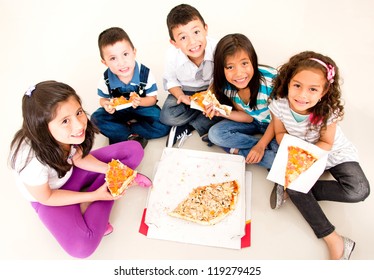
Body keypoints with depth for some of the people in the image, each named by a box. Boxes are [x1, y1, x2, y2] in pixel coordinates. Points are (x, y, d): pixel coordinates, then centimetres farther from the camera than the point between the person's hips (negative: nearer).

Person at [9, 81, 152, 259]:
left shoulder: (67, 134, -25)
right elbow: (46, 198, -19)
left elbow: (78, 157, -4)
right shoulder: (32, 159, -38)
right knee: (82, 246, -29)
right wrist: (94, 195, -22)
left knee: (134, 149, -6)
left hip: (72, 171, 5)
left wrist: (111, 170, -20)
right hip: (47, 196, -5)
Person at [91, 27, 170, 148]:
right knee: (96, 119, -24)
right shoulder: (106, 79, -18)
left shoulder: (145, 73, -22)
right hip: (118, 110, 1)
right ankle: (135, 136, -20)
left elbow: (152, 99, -13)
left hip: (142, 107, -1)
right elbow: (103, 98, -1)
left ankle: (119, 133, -14)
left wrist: (139, 101, -37)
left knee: (163, 126, -24)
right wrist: (106, 104, -27)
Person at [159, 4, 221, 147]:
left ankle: (186, 128, -16)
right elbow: (170, 80, -6)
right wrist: (181, 96, -25)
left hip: (211, 90, 1)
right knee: (167, 116, -25)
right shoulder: (172, 55, -22)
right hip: (185, 91, 0)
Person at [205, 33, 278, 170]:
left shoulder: (270, 79, -32)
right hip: (252, 122, 4)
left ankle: (237, 150, -9)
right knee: (214, 133, -16)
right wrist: (221, 112, -22)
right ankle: (268, 144, -11)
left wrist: (261, 146, -22)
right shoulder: (226, 87, -17)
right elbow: (248, 117, -8)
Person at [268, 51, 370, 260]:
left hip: (335, 152, -1)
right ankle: (333, 239, -14)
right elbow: (280, 133, -8)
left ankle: (292, 191, -15)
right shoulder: (279, 105, -25)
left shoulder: (328, 112, -28)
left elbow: (326, 143, -16)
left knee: (358, 190, -22)